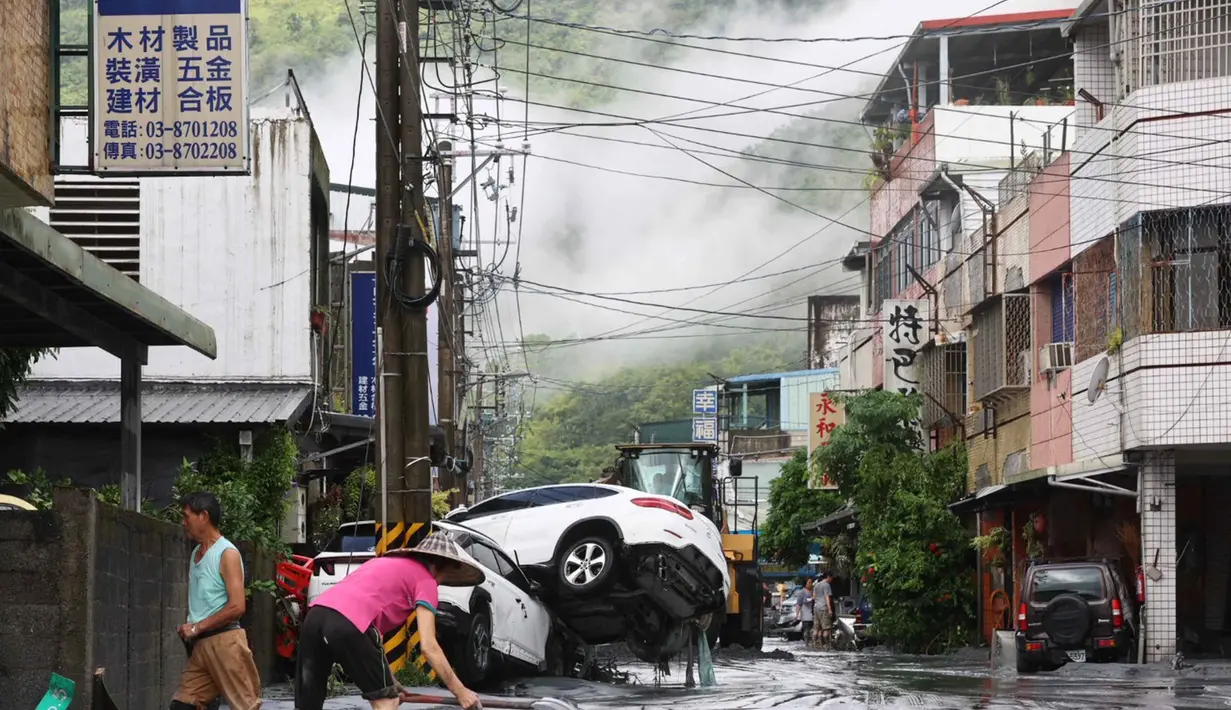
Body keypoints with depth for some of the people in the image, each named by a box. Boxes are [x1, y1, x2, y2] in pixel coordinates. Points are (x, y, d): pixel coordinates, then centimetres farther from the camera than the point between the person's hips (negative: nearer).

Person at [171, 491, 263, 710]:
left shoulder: (227, 553, -9)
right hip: (200, 644, 9)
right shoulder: (196, 553, 17)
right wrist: (189, 629, 4)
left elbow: (237, 607, -17)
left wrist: (197, 627, -13)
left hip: (224, 641, -9)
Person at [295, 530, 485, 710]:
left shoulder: (387, 564, 37)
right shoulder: (425, 579, 14)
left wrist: (387, 680, 38)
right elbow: (428, 646, 6)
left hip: (314, 615, 7)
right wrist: (461, 692, 11)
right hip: (345, 623, -7)